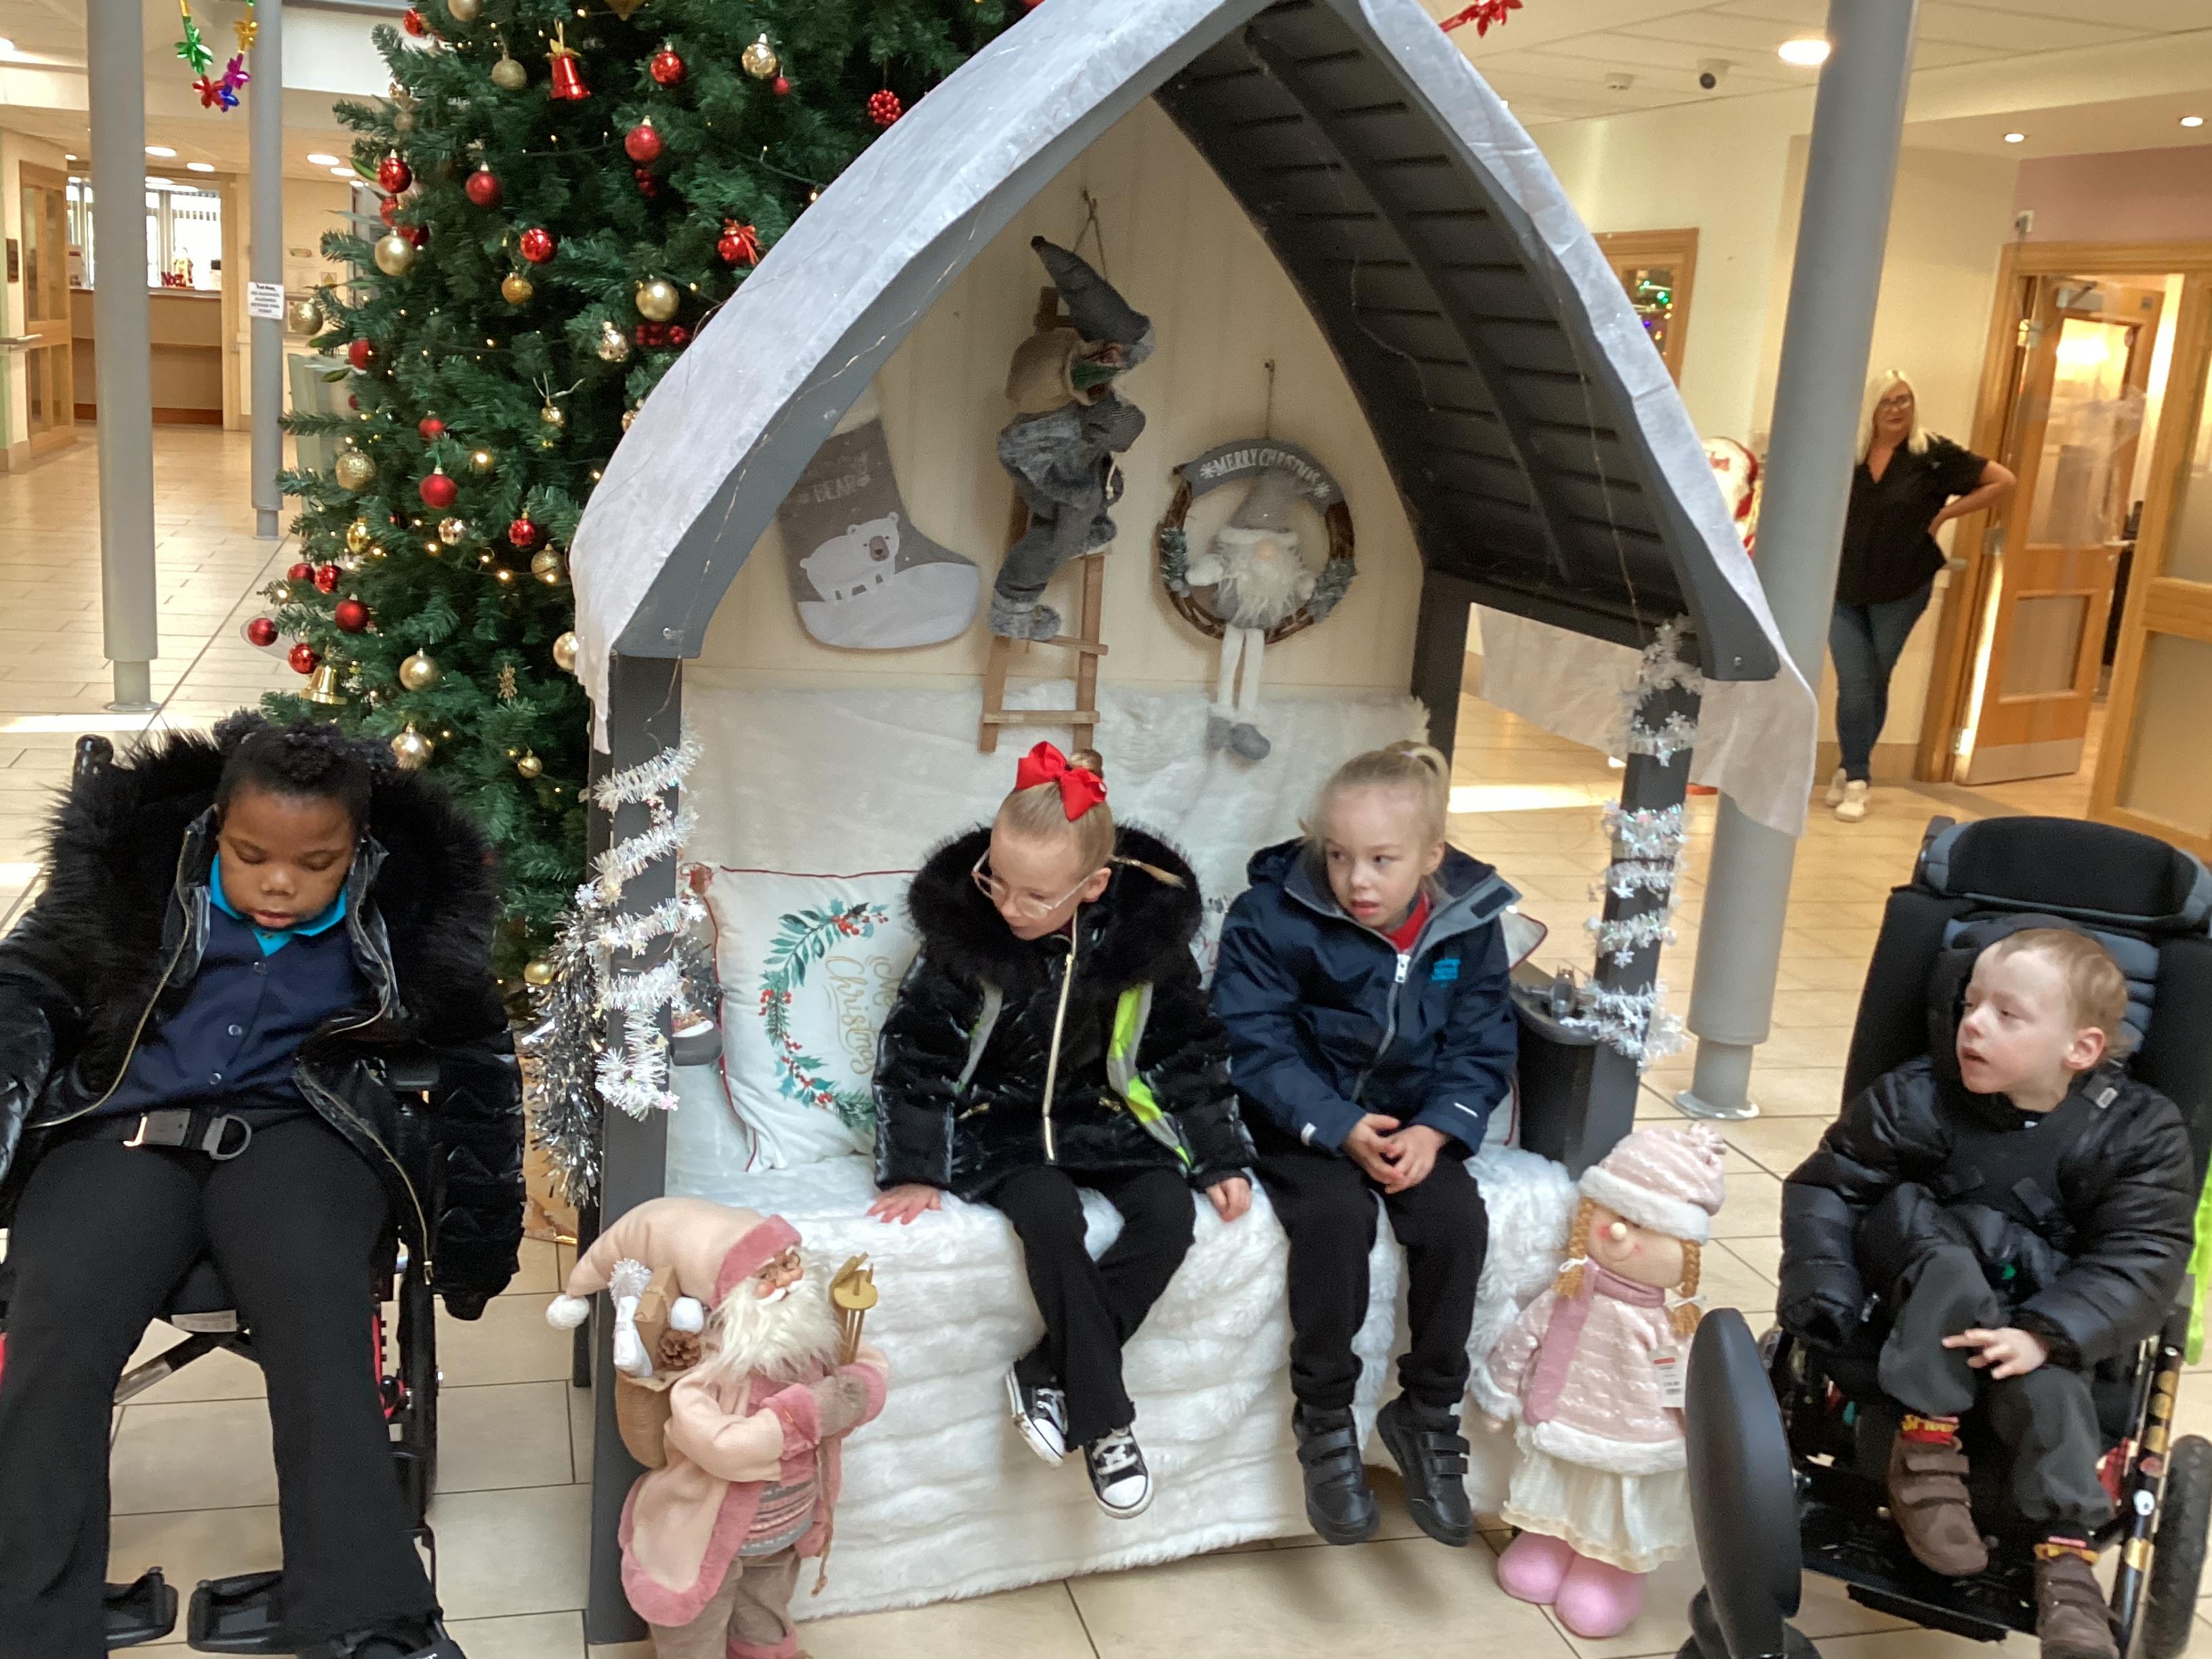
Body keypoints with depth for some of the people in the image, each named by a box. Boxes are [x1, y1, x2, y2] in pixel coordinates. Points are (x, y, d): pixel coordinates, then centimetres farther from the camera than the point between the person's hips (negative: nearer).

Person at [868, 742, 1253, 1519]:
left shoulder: (1144, 928, -13)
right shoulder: (963, 925, -18)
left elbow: (1188, 1049, -1)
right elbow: (915, 1054, -11)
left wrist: (1221, 1159, -2)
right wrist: (913, 1171, -15)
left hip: (1101, 1117, 3)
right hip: (997, 1124, -3)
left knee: (1168, 1211, -24)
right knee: (1052, 1214, -32)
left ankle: (1047, 1374, -13)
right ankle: (1105, 1419, -19)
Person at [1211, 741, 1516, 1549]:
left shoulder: (1468, 924, -5)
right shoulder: (1271, 916, -15)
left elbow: (1481, 1050, -1)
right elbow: (1256, 1047, -16)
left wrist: (1433, 1130, -19)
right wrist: (1342, 1129, -26)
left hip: (1413, 1121, 3)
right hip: (1300, 1120, -3)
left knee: (1457, 1221, -21)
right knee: (1336, 1216, -30)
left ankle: (1428, 1414, 1)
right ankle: (1324, 1419, -9)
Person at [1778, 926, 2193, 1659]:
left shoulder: (2138, 1132, -11)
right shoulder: (1918, 1098, -11)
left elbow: (2142, 1259, -15)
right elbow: (1828, 1185, -5)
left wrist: (2046, 1334, -29)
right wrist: (1826, 1302, -16)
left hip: (2043, 1310, 0)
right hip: (1926, 1291, 0)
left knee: (2047, 1379, -30)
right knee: (1946, 1263, -32)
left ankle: (2067, 1554, -24)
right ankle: (1927, 1445, -24)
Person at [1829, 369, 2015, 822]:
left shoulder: (1933, 454, -6)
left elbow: (2004, 482, -2)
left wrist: (1944, 514, -6)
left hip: (1900, 591, -1)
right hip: (1843, 588, 1)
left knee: (1875, 685, 10)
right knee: (1854, 684, -5)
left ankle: (1852, 770, 22)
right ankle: (1856, 777, 3)